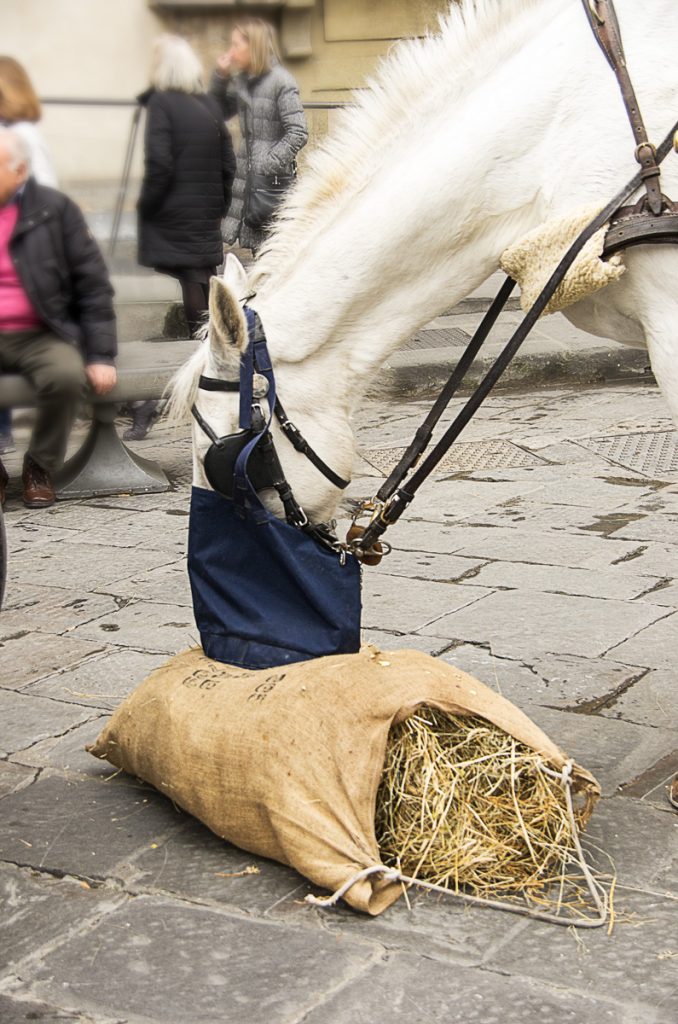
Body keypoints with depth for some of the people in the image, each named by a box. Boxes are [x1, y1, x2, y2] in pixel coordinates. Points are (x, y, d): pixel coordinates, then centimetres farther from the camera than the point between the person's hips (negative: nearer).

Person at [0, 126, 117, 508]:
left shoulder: (54, 209, 2)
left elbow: (93, 285, 1)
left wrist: (101, 355, -5)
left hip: (40, 336, -2)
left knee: (66, 376, -33)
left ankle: (40, 466, -6)